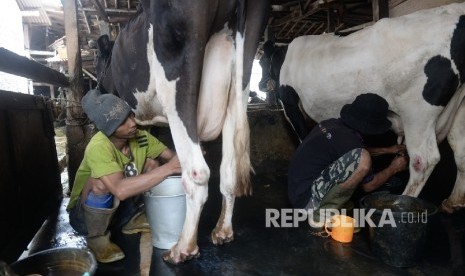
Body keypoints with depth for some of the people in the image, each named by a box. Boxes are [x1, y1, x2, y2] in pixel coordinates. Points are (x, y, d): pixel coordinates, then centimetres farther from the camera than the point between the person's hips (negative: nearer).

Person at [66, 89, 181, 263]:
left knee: (151, 163, -5)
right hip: (84, 214, -6)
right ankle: (97, 240, -9)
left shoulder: (140, 137, -14)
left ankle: (130, 219, 10)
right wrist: (169, 168, -45)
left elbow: (171, 155, -8)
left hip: (116, 206, 6)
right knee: (103, 181, -36)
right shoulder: (98, 147, -34)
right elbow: (120, 190, -47)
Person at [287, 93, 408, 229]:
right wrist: (393, 168, 11)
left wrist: (388, 150, 30)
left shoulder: (333, 123, 5)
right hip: (306, 197, -10)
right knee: (363, 159, -24)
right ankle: (322, 214, -10)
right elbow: (368, 185, -4)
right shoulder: (348, 140, -20)